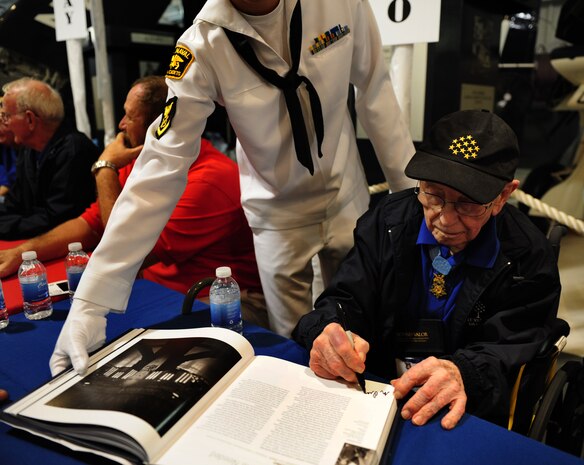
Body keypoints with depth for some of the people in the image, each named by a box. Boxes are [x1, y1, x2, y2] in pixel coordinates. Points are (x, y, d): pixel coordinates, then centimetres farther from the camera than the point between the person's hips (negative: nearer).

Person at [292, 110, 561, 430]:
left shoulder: (529, 258, -9)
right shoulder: (387, 220, -5)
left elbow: (511, 350, -8)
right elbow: (345, 299, -6)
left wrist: (463, 373, -31)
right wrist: (327, 332, -31)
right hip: (369, 389, 2)